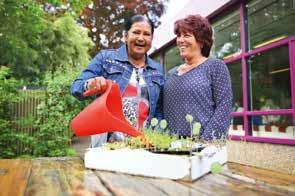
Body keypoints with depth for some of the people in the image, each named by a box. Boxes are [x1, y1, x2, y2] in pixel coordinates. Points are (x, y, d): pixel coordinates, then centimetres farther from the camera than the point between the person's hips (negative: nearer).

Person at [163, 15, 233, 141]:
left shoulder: (215, 66, -2)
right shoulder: (171, 73, 13)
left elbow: (224, 107, -10)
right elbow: (165, 110, 12)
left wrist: (206, 140, -18)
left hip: (202, 145, -4)